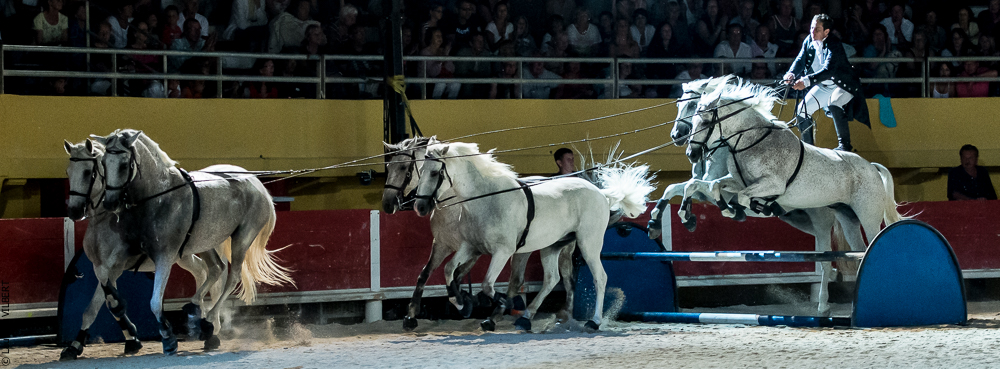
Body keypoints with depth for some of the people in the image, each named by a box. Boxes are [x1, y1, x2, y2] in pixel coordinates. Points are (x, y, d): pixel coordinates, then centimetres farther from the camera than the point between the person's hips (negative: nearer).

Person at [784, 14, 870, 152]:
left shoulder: (834, 44, -26)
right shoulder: (808, 41, -6)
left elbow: (828, 70, -38)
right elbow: (800, 60, -11)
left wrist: (807, 81, -50)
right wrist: (791, 73, -34)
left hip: (843, 85, -7)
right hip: (823, 87, 7)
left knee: (834, 104, -35)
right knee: (801, 111, 0)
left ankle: (845, 144, -23)